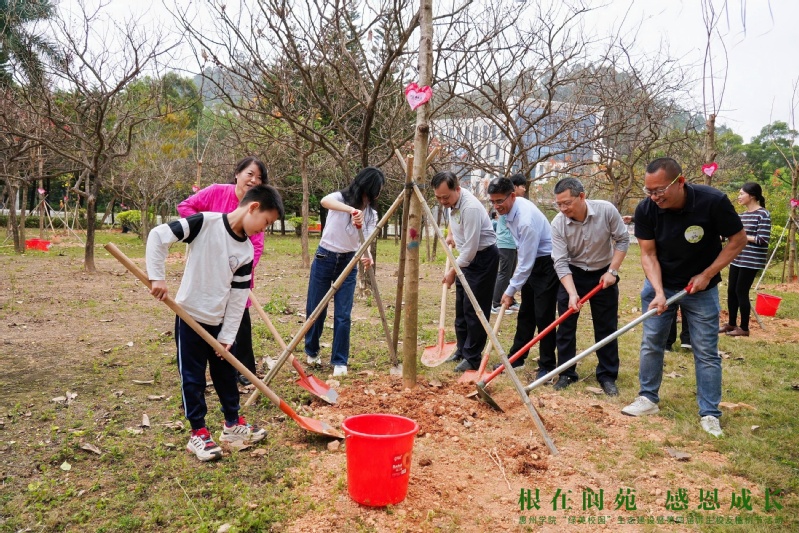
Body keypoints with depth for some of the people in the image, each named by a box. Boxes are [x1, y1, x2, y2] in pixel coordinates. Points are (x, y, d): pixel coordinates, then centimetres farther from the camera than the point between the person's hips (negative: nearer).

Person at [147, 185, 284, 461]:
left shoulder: (246, 251, -1)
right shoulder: (205, 223, -16)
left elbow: (238, 296, 1)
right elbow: (158, 235, -16)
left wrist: (227, 335, 0)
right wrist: (157, 277, -20)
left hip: (219, 321, 5)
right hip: (190, 316, -5)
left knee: (226, 374, 16)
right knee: (193, 378, 5)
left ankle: (232, 423, 34)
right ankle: (198, 433, 19)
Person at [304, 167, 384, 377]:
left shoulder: (371, 214, 1)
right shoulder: (342, 197, -10)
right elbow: (325, 201, -35)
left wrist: (367, 255, -33)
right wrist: (351, 209, -50)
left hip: (348, 262, 3)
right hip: (324, 259, -2)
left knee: (343, 315, -2)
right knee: (315, 310, 8)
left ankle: (340, 361, 9)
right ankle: (312, 352, 31)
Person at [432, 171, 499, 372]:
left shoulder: (470, 208, -31)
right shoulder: (451, 201, -3)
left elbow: (470, 249, -29)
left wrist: (453, 271, -20)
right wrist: (450, 234, 18)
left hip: (483, 258, -9)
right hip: (465, 257, 9)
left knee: (475, 310, -7)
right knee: (461, 306, 15)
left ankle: (473, 359, 1)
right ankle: (462, 350, 27)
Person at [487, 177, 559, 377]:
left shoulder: (526, 219, -32)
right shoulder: (510, 207, -4)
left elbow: (526, 262, -28)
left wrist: (511, 291, -20)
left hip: (546, 264, -9)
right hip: (530, 262, 9)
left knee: (543, 316, -6)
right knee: (525, 314, 14)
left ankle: (547, 366, 6)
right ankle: (516, 358, 24)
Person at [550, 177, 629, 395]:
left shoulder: (606, 210, -22)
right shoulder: (558, 223, -20)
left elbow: (623, 239, -8)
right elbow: (560, 262, -20)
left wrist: (612, 271, -14)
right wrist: (572, 293, -29)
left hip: (603, 275, 0)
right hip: (572, 275, 0)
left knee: (606, 328, 5)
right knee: (565, 325, 2)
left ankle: (607, 376, 17)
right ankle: (566, 373, 15)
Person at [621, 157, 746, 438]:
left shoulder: (713, 202, -25)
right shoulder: (646, 210, -19)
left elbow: (738, 239, -11)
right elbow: (648, 254, -14)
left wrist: (707, 274, -16)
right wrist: (659, 292, -26)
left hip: (701, 288, -2)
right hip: (660, 284, 2)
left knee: (706, 351, 2)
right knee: (651, 343, 7)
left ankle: (709, 413, 13)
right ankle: (648, 399, 23)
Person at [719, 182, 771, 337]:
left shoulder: (763, 215, -12)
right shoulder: (742, 215, 11)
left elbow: (763, 240, -18)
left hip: (751, 261, -7)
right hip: (737, 259, 7)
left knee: (741, 291, -3)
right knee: (731, 291, 10)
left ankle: (744, 328, 9)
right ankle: (731, 324, 23)